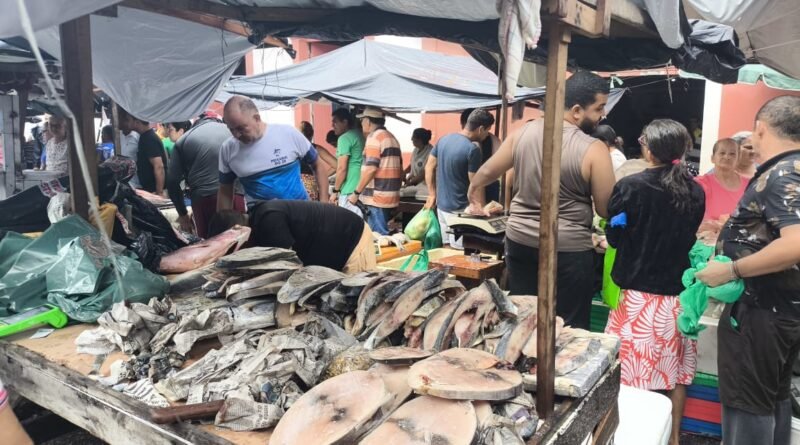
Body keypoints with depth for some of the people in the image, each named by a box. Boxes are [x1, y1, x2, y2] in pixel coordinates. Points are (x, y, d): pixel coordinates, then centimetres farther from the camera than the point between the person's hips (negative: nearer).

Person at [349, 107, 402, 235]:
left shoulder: (374, 137, -10)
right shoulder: (392, 137, 18)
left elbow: (371, 169, -18)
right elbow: (399, 168, 20)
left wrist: (356, 192, -13)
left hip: (377, 197, -9)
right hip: (390, 197, 9)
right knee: (383, 234, 14)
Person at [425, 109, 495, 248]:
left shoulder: (444, 139, 3)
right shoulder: (473, 149, -19)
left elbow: (429, 167, 10)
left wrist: (432, 195, 15)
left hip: (441, 204, 8)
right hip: (459, 209, -7)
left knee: (446, 246, 17)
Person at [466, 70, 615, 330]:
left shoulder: (524, 132, 0)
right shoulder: (594, 150, -14)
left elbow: (486, 173, 11)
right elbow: (605, 210, -7)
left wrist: (475, 199, 30)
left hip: (519, 241, 5)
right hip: (568, 248, -5)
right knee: (569, 330, 8)